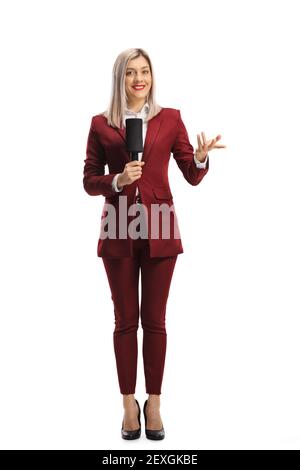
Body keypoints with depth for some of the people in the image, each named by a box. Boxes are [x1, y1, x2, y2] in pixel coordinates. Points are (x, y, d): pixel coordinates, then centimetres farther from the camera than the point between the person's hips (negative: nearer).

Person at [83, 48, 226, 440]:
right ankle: (129, 404, 21)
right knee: (125, 321, 7)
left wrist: (201, 157, -19)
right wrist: (117, 180, -15)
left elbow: (192, 177, 2)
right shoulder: (101, 124, 3)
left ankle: (154, 404, 21)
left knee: (155, 320, 7)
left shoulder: (171, 118, 3)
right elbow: (89, 181, 4)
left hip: (159, 230, 0)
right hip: (118, 231, 0)